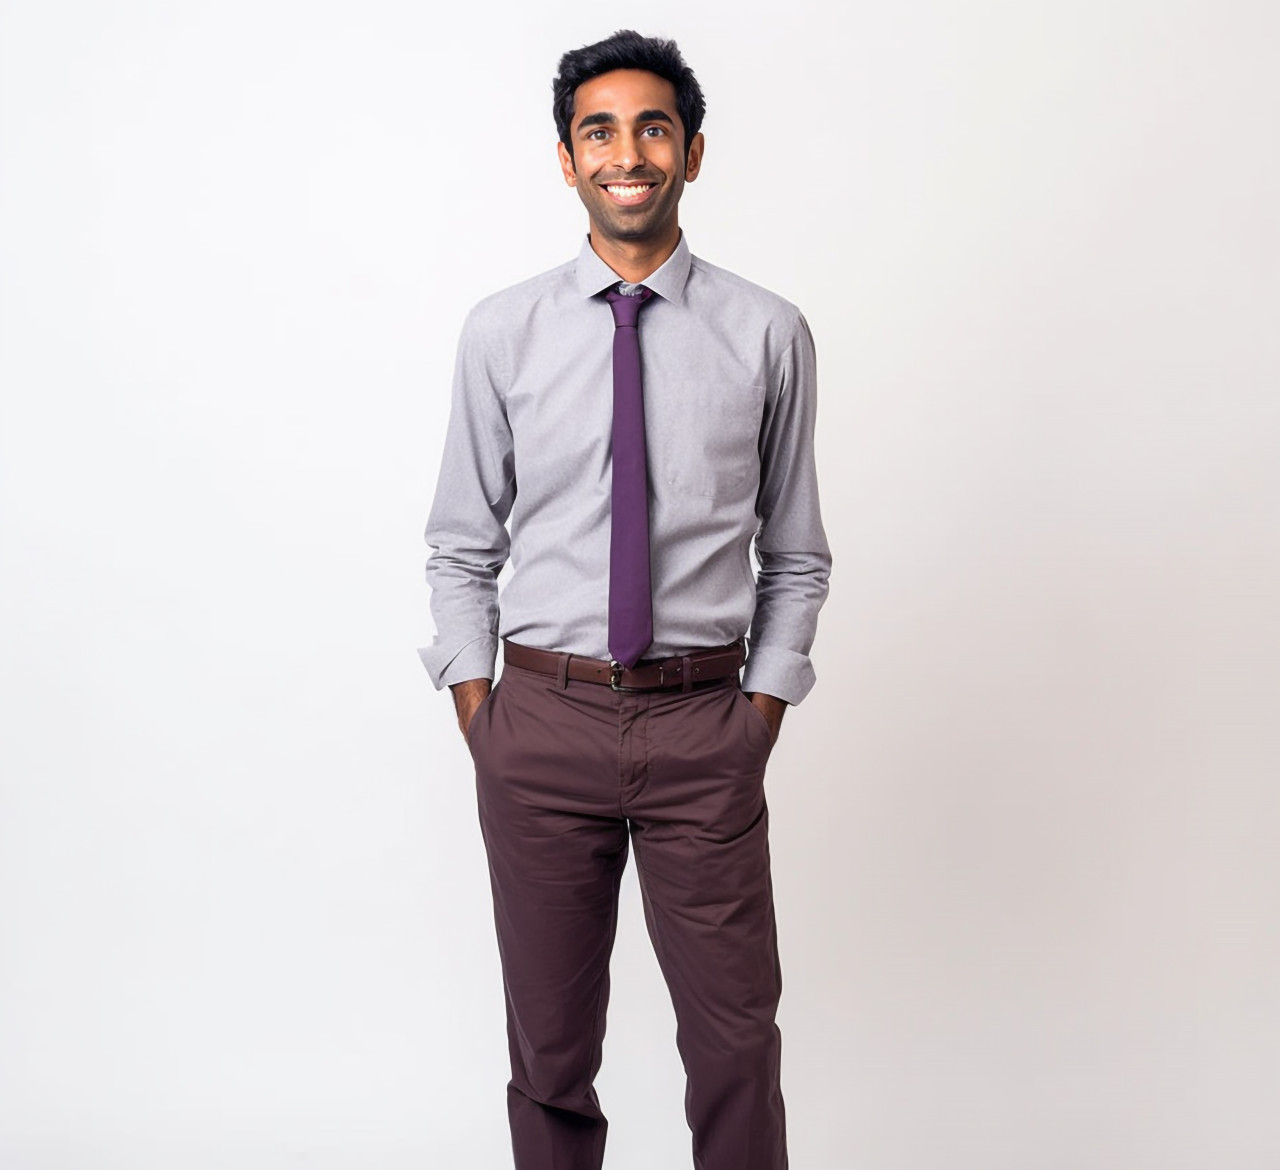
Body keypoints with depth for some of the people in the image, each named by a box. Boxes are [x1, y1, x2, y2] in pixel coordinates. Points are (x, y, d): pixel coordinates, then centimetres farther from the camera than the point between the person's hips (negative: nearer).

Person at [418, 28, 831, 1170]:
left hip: (707, 725, 0)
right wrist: (479, 718, 0)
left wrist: (761, 713, -1)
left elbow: (796, 554, 6)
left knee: (738, 1042, 8)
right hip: (542, 718, 1)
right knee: (549, 1045, 14)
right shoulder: (501, 332, 2)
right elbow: (461, 547, 7)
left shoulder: (769, 334, 1)